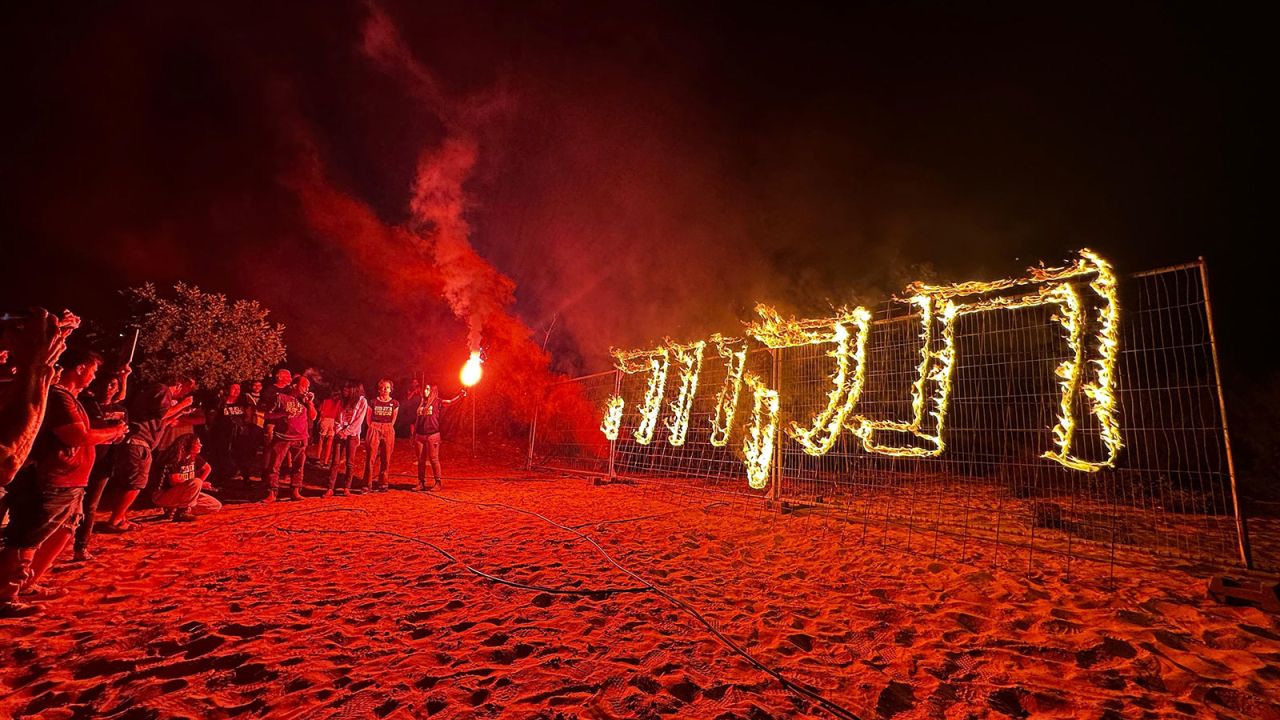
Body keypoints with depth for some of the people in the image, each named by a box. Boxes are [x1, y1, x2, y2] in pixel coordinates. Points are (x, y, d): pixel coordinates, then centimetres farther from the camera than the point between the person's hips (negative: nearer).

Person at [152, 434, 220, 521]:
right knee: (196, 482, -34)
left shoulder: (194, 457, 3)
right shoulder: (175, 460, -19)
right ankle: (181, 512, -19)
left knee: (216, 506, -3)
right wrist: (199, 484, -18)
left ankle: (175, 509, 1)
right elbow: (174, 481, -25)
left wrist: (199, 483, 4)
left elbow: (207, 468, 18)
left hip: (181, 494, 8)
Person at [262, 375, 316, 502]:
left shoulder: (306, 399, 10)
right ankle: (271, 493, 1)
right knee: (274, 465, -4)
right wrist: (284, 414, -17)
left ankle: (296, 492, 14)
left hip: (300, 438, 3)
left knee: (298, 466, 6)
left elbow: (313, 417, 7)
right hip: (282, 437, -3)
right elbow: (268, 415, -1)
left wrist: (310, 403, -6)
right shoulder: (281, 397, -1)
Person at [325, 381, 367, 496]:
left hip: (352, 435, -4)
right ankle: (330, 489, -2)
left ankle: (346, 488, 7)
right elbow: (337, 418, 12)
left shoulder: (362, 401, -2)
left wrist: (345, 432, -12)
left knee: (349, 462, 0)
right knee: (335, 461, -2)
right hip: (340, 434, 4)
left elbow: (358, 421, -8)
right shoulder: (343, 401, 12)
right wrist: (339, 430, -5)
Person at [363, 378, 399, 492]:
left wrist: (387, 428, 2)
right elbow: (369, 419, 6)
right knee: (370, 458, -6)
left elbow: (393, 420, 9)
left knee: (385, 459, 5)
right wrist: (374, 428, -1)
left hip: (388, 431, 2)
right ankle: (367, 484, -2)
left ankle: (382, 483, 14)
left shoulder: (395, 403, 5)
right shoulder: (373, 402, 3)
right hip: (374, 430, -1)